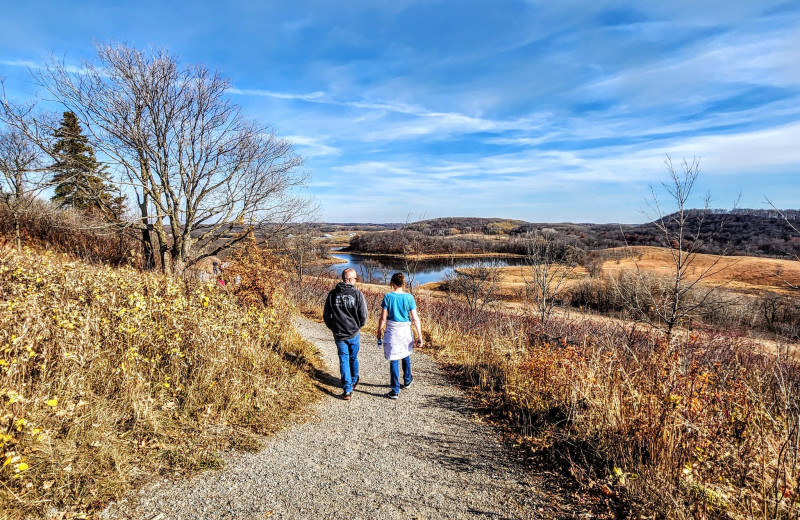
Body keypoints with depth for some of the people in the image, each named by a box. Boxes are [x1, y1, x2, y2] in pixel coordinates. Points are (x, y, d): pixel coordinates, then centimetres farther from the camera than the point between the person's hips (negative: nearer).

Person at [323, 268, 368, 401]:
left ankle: (347, 390, 3)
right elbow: (363, 315, -10)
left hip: (338, 334, 1)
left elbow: (326, 315, 2)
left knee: (344, 360, 7)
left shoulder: (332, 294, -4)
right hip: (353, 333, -1)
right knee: (353, 358, 19)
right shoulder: (357, 294, -12)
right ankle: (354, 381, 40)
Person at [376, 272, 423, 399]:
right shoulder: (409, 297, -6)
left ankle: (395, 391, 8)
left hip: (392, 331, -2)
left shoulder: (388, 297, -10)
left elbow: (383, 318, -7)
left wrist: (379, 331, 8)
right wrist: (419, 336, -1)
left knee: (394, 360, 4)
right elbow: (415, 318, -7)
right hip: (406, 330, 2)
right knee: (406, 355, 24)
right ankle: (407, 381, 43)